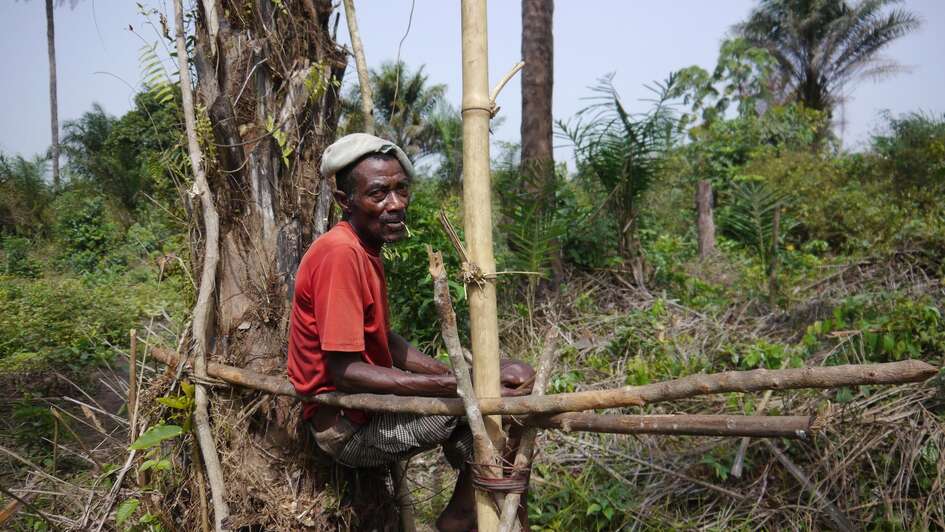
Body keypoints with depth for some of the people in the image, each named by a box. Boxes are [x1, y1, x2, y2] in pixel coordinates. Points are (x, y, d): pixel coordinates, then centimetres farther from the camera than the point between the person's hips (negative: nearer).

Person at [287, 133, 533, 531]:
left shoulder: (366, 250, 8)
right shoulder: (340, 254, -22)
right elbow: (344, 371, -26)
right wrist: (455, 386, -27)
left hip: (368, 407, 10)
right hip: (348, 427, -9)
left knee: (511, 379, 13)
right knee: (492, 400, -18)